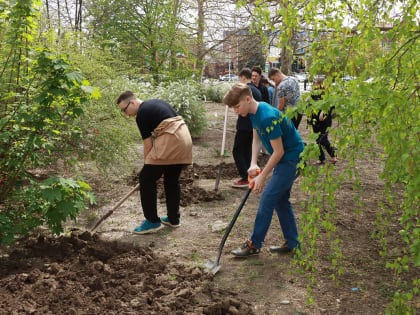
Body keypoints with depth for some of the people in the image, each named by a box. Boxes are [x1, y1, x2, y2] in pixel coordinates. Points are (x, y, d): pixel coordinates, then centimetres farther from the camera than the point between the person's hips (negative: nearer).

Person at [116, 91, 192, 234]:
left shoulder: (142, 114, -3)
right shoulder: (155, 103, 22)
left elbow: (148, 144, -3)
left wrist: (148, 164, 8)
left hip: (171, 141, -9)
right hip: (184, 138, 9)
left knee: (146, 178, -1)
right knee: (172, 179, 20)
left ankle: (153, 222, 2)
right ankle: (173, 219, 26)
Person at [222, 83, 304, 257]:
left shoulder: (267, 117, -29)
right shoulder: (254, 113, 0)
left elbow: (278, 151, -25)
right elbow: (257, 138, 9)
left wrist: (262, 176, -19)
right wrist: (253, 164, -5)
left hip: (292, 158, -10)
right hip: (284, 158, 10)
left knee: (267, 199, -7)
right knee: (281, 199, 15)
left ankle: (254, 245, 2)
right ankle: (292, 243, 24)